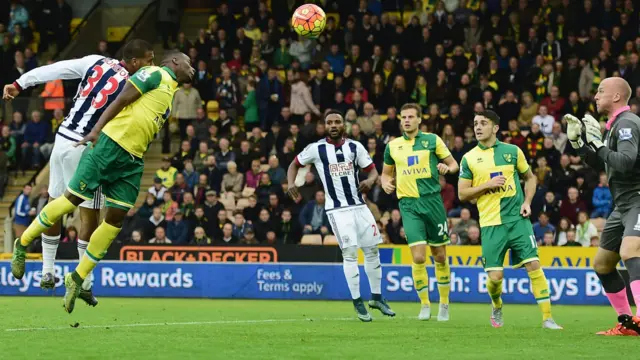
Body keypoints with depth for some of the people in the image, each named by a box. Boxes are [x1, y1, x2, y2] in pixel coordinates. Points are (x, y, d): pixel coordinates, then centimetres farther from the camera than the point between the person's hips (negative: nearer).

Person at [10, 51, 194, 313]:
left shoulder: (171, 92, 23)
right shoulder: (155, 74, -3)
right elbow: (121, 100, -11)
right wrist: (96, 130, -19)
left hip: (132, 161, 8)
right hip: (110, 144, -8)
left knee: (115, 220, 0)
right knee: (73, 199, -7)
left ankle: (77, 279, 7)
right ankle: (23, 244, 10)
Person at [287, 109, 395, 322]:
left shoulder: (355, 147, 5)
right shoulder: (316, 149, -2)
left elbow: (372, 170, 8)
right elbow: (295, 164, 9)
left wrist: (370, 180, -15)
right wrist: (291, 184, -10)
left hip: (359, 206, 4)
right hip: (337, 209, -4)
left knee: (372, 250, 7)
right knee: (350, 253, -11)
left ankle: (376, 297, 21)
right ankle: (357, 303, -3)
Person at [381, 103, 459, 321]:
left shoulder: (432, 140, 3)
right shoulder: (393, 146, 10)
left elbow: (453, 164, 6)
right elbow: (386, 172, 23)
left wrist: (447, 168, -17)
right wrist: (386, 183, 1)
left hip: (432, 200, -1)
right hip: (409, 204, 1)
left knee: (440, 256, 6)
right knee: (418, 257, -12)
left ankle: (444, 303, 23)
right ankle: (425, 305, 3)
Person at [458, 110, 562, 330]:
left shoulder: (512, 151, 6)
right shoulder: (469, 159, 4)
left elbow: (530, 177, 18)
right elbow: (462, 194, 4)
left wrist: (527, 202, 3)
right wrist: (487, 185, -10)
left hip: (517, 219, 0)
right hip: (490, 224, 0)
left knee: (533, 265, -11)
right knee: (495, 276, -6)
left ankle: (547, 318, -6)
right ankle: (496, 306, 27)